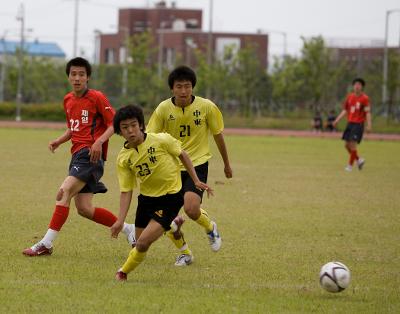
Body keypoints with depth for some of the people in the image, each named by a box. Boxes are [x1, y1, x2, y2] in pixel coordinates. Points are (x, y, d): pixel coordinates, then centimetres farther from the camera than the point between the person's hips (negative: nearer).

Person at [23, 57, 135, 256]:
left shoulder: (96, 98, -6)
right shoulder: (68, 100, 16)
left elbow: (114, 124, -8)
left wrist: (100, 141, -23)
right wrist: (59, 141, 9)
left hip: (91, 154, -9)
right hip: (78, 153, 9)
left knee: (64, 192, -21)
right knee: (84, 209, 5)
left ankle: (46, 243, -22)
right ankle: (127, 229, 20)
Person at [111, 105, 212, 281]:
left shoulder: (161, 140, -16)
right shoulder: (123, 159, -6)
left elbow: (182, 155, 2)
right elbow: (126, 192, -3)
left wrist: (196, 181, 2)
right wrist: (120, 221, -12)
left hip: (170, 197, -5)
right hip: (146, 198, 5)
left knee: (143, 244, -17)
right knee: (140, 244, 13)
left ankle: (123, 272, 7)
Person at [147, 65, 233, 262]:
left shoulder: (207, 107, -9)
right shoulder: (163, 109, -8)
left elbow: (218, 135, 5)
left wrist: (226, 164, 16)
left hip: (197, 164, -2)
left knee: (191, 209, -23)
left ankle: (210, 227, 12)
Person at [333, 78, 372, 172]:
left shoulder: (365, 98, -7)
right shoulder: (350, 97, 10)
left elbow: (368, 112, -10)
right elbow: (345, 110, 16)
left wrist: (369, 125, -18)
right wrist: (337, 120, 9)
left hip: (358, 124, -6)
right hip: (350, 123, 6)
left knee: (353, 145, -11)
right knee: (347, 145, 6)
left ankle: (350, 165, 0)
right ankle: (359, 160, 26)